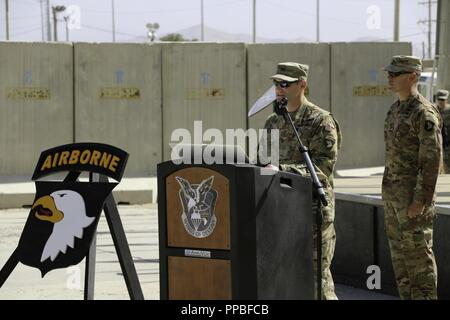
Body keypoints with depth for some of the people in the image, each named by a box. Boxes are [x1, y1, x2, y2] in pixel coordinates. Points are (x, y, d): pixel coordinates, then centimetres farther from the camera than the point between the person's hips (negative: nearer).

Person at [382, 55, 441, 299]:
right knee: (399, 252, 12)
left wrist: (420, 200, -22)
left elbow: (431, 160, -18)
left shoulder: (424, 113, -15)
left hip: (413, 194, -9)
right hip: (393, 194, 9)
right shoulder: (395, 110, 14)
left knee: (418, 253, -4)